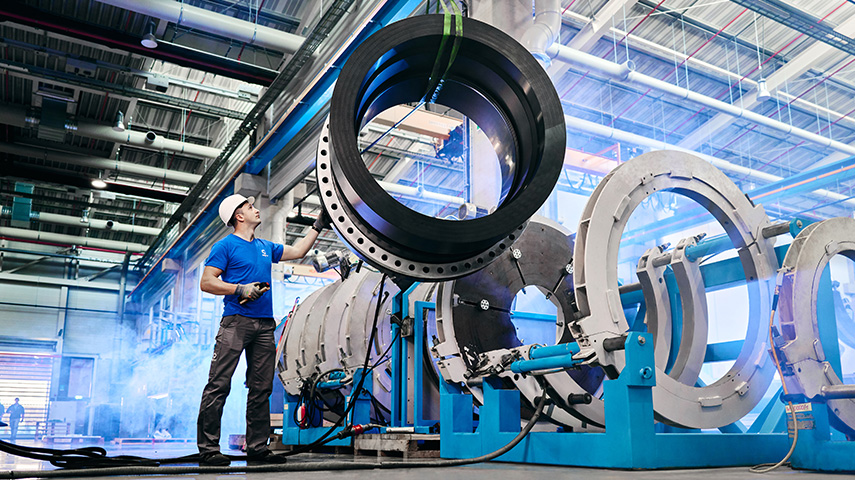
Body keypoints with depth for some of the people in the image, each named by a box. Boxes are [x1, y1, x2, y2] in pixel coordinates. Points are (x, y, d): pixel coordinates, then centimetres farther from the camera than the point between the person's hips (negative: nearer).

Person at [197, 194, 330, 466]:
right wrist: (240, 289, -14)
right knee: (219, 385, -9)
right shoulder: (226, 246, 2)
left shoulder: (266, 247, 21)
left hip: (264, 325, 7)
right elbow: (206, 282, -4)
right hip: (236, 321, -6)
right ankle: (208, 449, -5)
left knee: (261, 388, 5)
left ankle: (257, 448, 10)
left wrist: (318, 227, 31)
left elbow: (297, 251, 32)